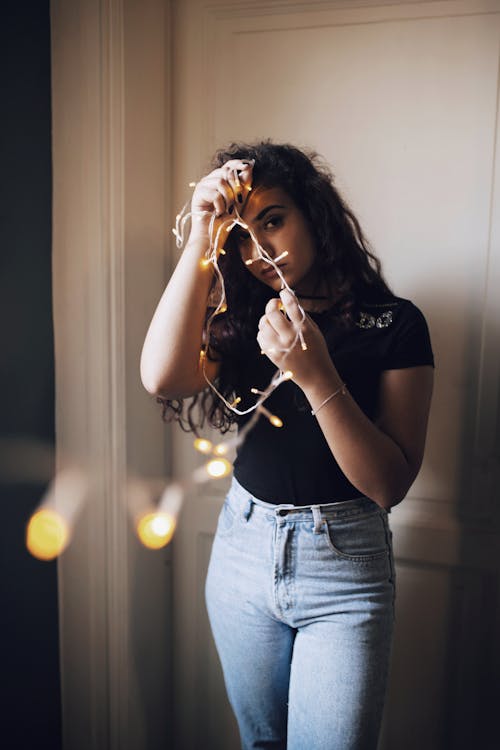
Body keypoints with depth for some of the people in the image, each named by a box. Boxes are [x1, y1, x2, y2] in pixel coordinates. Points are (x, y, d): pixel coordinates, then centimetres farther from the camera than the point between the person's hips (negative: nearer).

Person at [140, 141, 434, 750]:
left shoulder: (394, 323, -9)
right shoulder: (241, 316, 1)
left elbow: (389, 485, -15)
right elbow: (163, 379, -21)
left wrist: (317, 377, -27)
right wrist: (201, 236, -20)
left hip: (343, 566, -3)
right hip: (243, 550, 4)